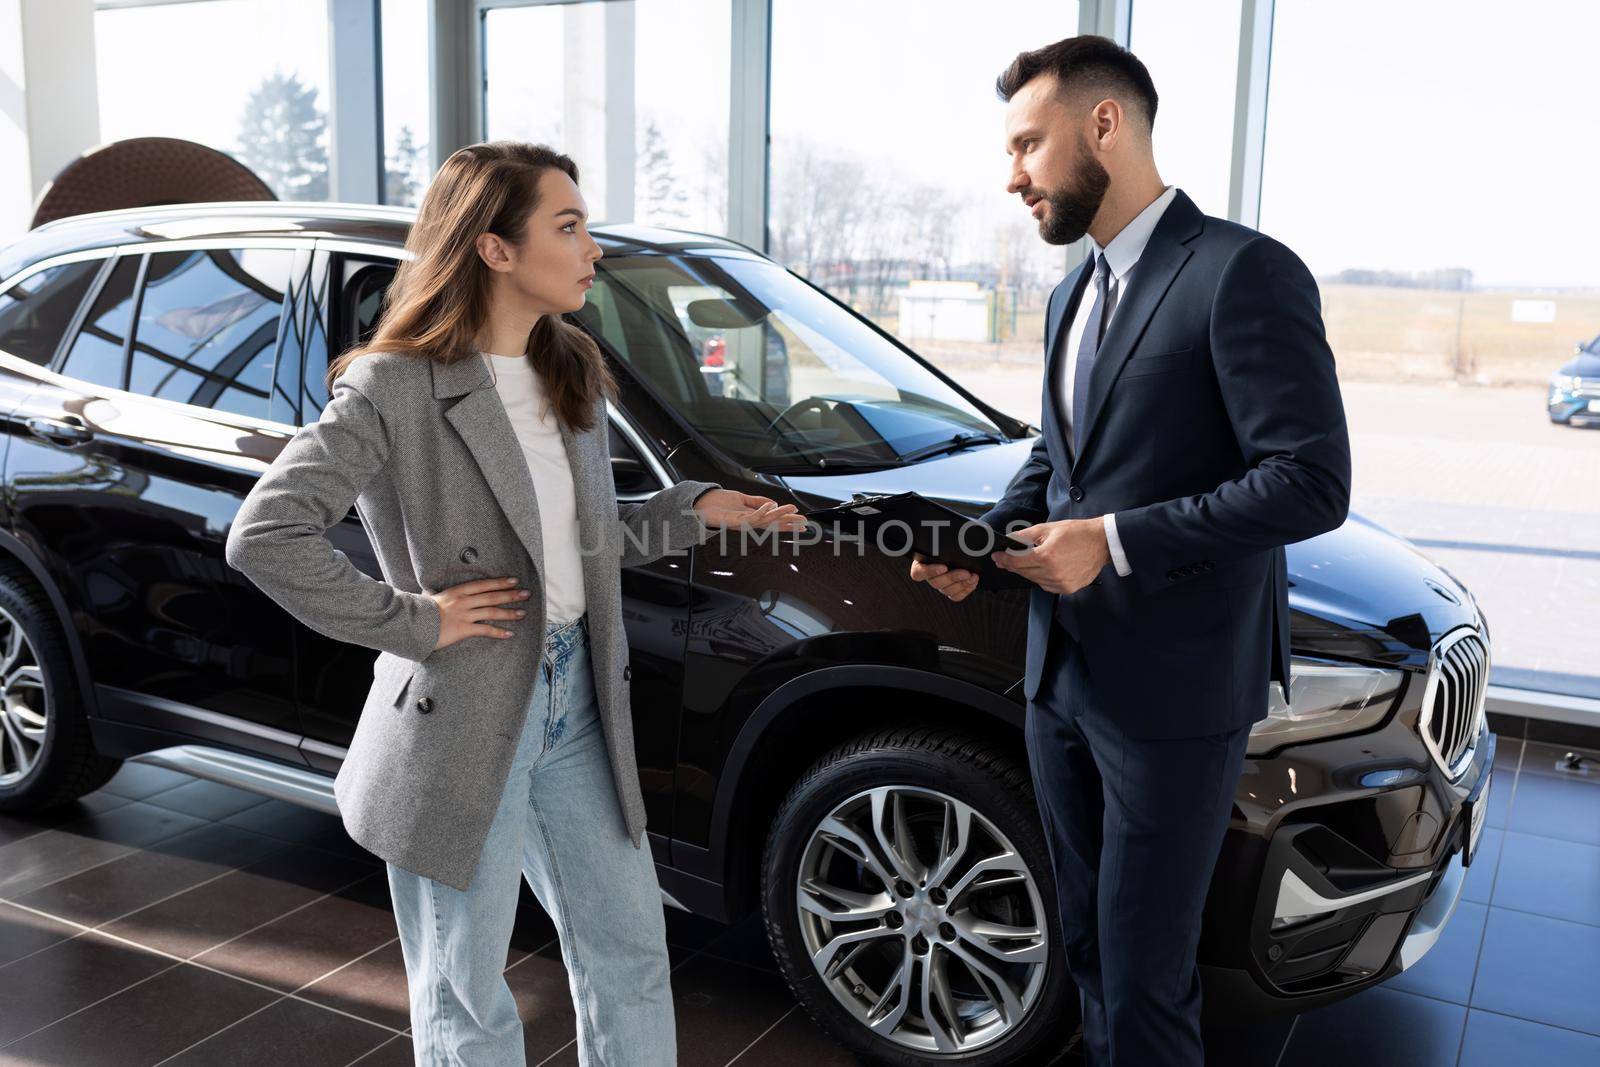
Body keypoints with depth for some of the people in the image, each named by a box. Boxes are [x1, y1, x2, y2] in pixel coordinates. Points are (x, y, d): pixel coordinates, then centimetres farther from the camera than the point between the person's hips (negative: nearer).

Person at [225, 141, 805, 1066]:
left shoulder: (574, 376, 7)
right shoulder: (395, 387, -15)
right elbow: (264, 536, -20)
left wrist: (698, 510, 3)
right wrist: (411, 620, -18)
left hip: (580, 706, 7)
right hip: (462, 721, -6)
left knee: (630, 953, 18)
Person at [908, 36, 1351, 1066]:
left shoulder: (1242, 273, -14)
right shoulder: (1074, 295, 14)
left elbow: (1312, 483, -19)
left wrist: (1115, 543, -21)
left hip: (1174, 690, -8)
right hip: (1064, 674, 8)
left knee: (1143, 978, 4)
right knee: (1090, 944, 21)